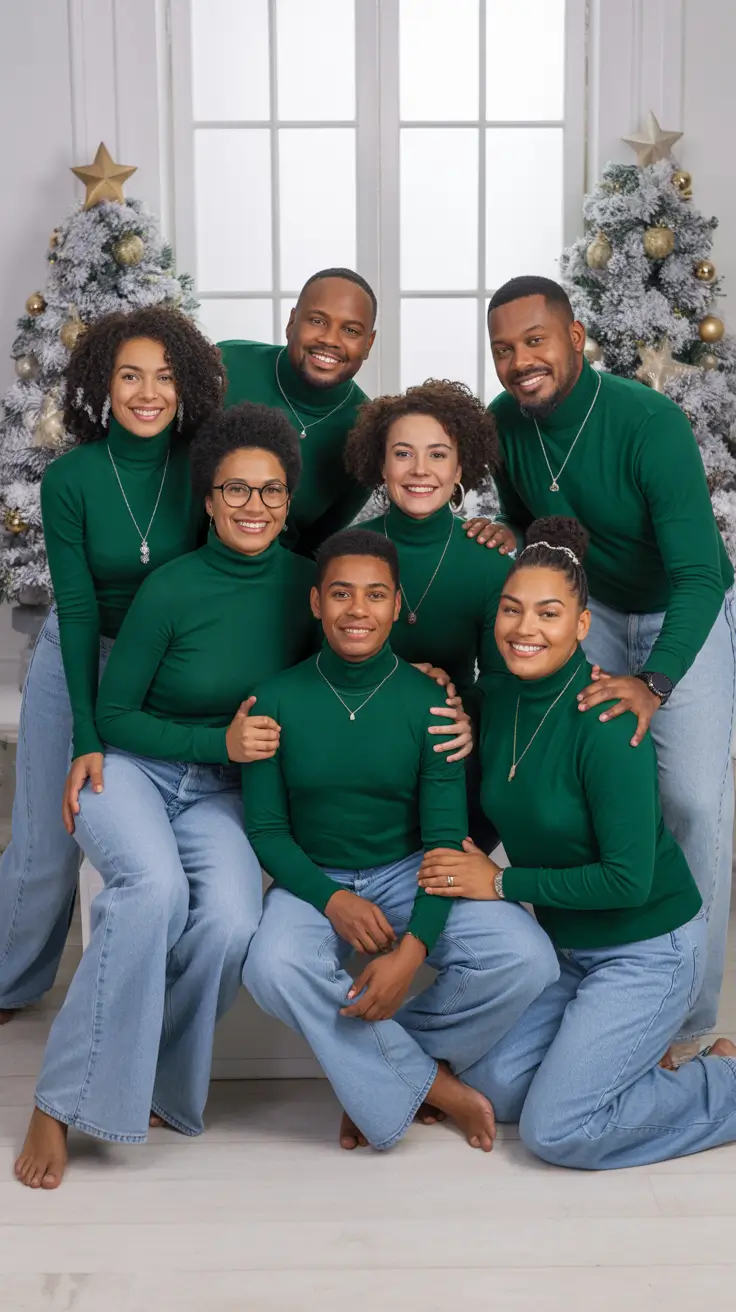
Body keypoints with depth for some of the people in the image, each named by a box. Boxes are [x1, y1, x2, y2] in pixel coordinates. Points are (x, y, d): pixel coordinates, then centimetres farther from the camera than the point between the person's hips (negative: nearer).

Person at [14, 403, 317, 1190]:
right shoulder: (172, 588, -15)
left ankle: (151, 1087, -1)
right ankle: (61, 1104, -21)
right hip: (128, 768, -3)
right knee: (155, 888, -34)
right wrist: (220, 743, -18)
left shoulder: (305, 582, -4)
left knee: (232, 921, -27)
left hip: (220, 796, 3)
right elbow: (112, 714, -8)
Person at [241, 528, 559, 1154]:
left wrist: (412, 949, -24)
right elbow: (266, 828, -3)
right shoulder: (279, 699, -7)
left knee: (526, 959, -24)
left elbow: (444, 837, -9)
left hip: (410, 875, 1)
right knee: (273, 966, -34)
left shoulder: (428, 701, -8)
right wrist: (332, 899, -22)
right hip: (314, 881, 0)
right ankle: (437, 1087, -15)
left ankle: (375, 1069, -5)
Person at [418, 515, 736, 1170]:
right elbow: (494, 818, 10)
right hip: (562, 941, 7)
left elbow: (629, 881, -24)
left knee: (556, 1130, -10)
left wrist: (502, 883, -17)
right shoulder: (493, 697, -3)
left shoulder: (604, 722, -26)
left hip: (647, 948, -7)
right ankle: (624, 1047, 18)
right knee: (493, 1089, -1)